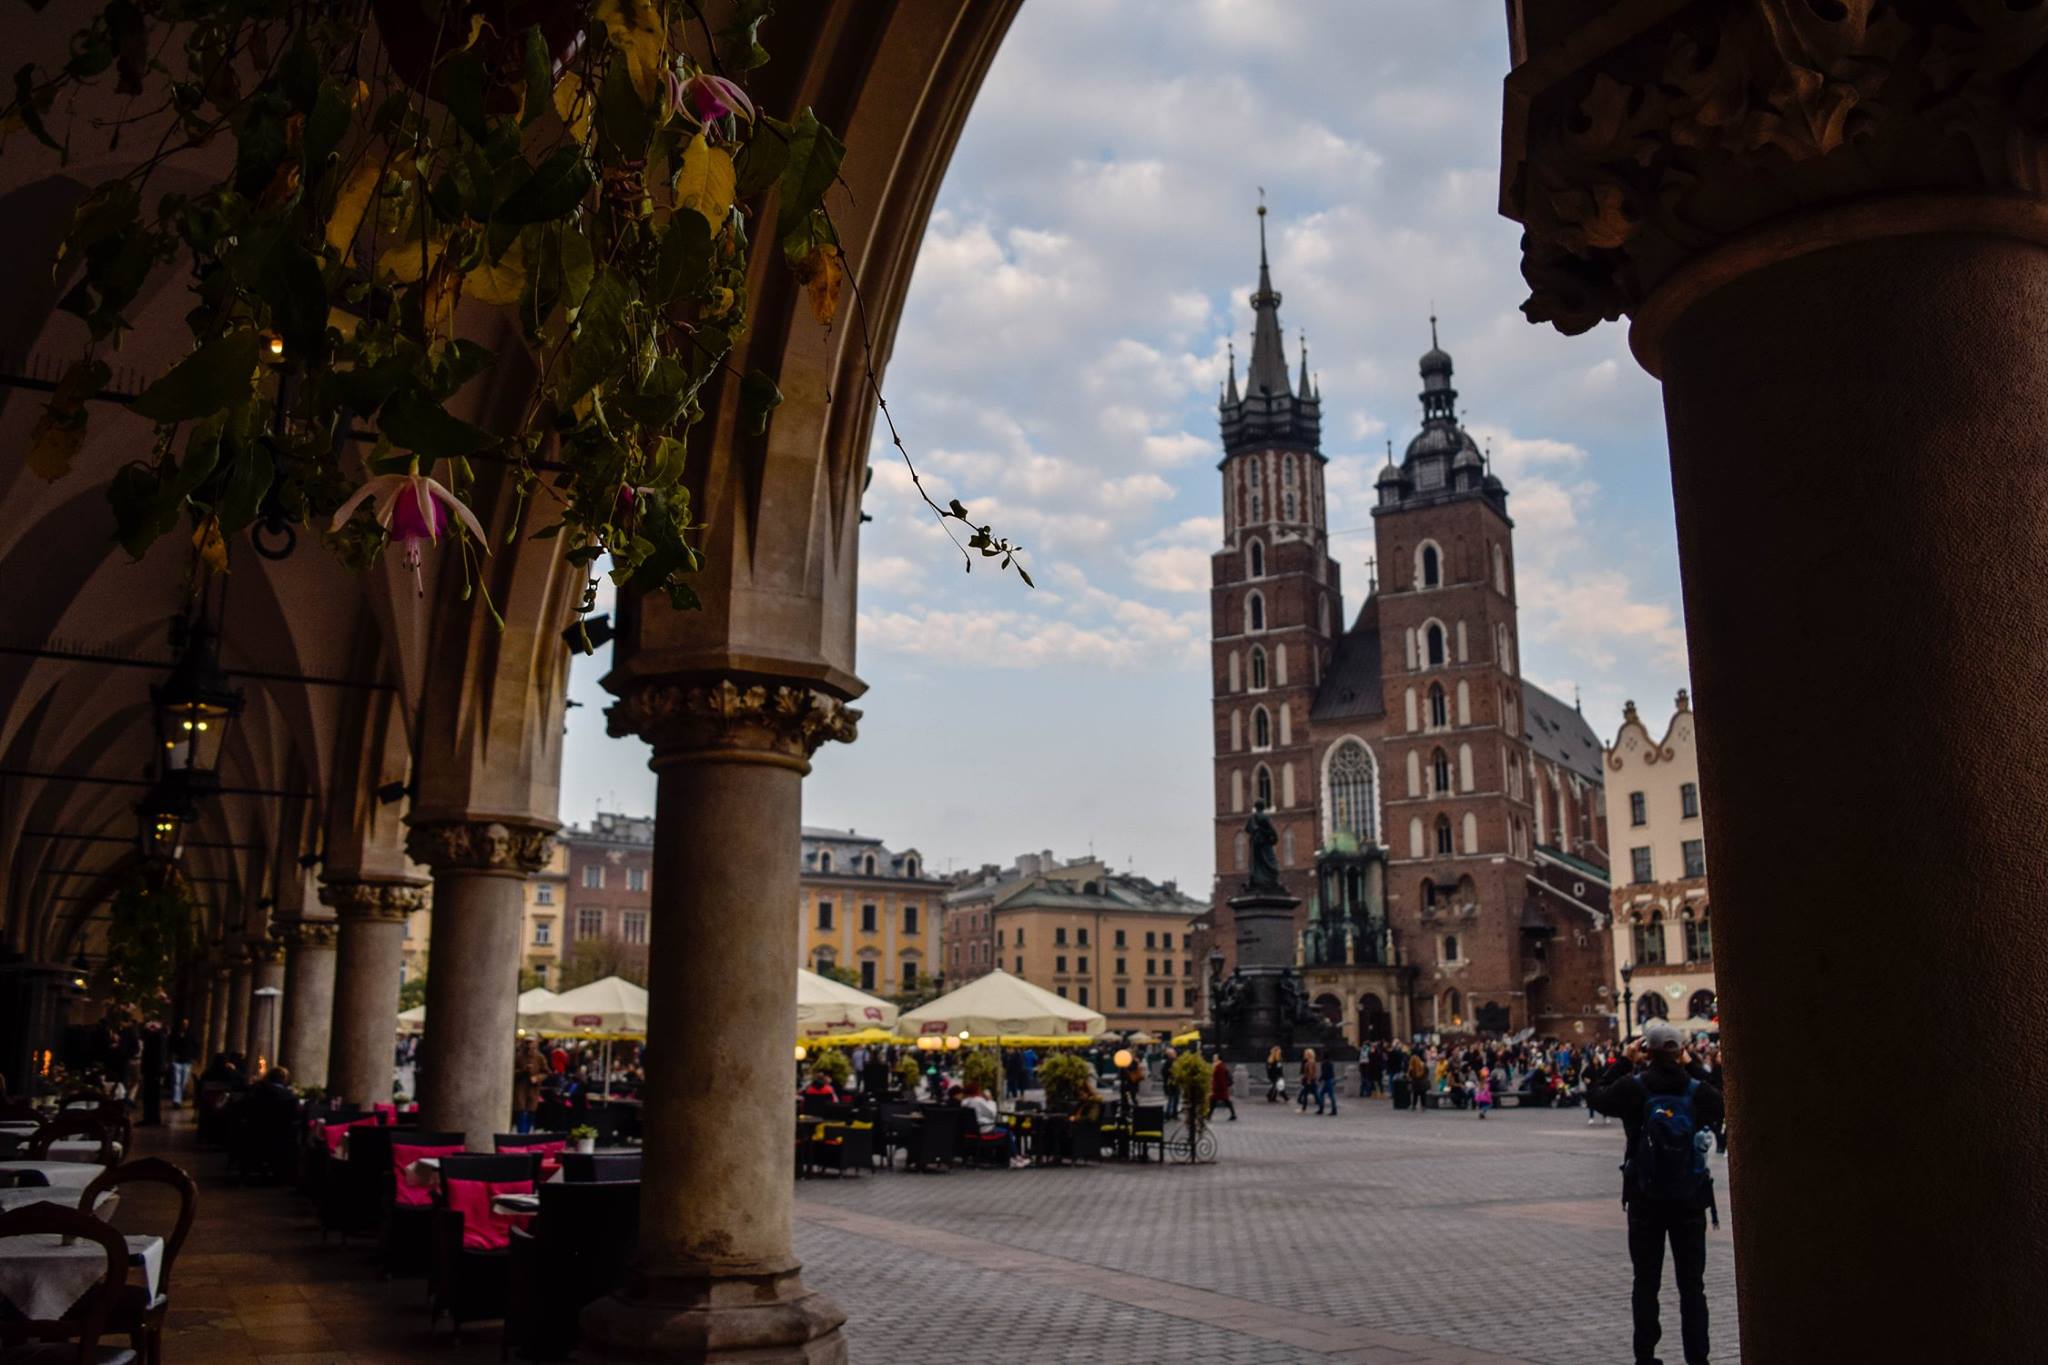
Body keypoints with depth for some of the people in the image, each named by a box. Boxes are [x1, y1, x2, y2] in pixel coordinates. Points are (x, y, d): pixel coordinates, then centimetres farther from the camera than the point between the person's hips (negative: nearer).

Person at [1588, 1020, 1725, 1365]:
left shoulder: (1633, 1088, -10)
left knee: (1646, 1282, 11)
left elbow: (1594, 1094, 7)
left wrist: (1624, 1061, 10)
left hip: (1645, 1199, 0)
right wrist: (1690, 1068, 13)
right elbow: (1722, 1104, 14)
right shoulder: (1698, 1091, -9)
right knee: (1692, 1284, 11)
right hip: (1691, 1199, 0)